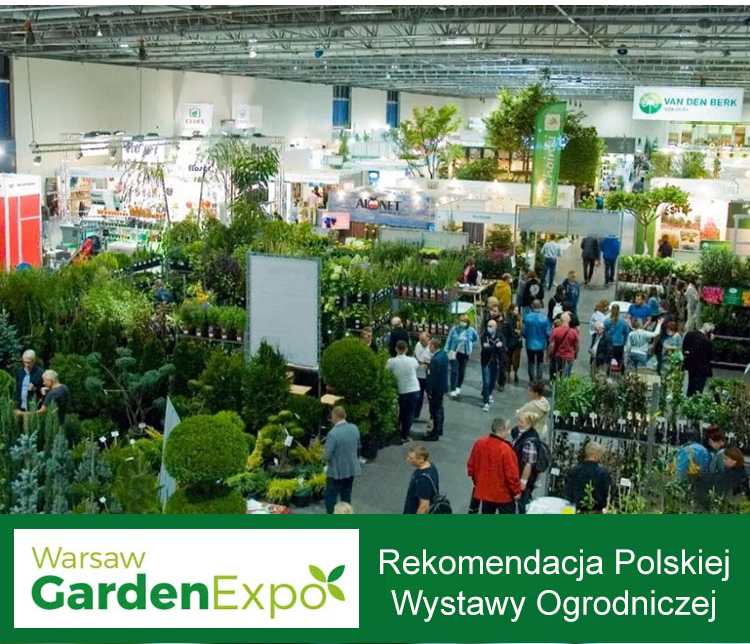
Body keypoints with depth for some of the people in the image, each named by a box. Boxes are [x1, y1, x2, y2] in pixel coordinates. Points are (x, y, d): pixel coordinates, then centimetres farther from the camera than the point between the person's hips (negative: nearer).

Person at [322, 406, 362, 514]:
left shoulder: (333, 433, -25)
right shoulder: (355, 428, -5)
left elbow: (326, 456, -21)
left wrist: (325, 457, 1)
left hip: (337, 471, -6)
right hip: (352, 469, 6)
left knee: (330, 497, 8)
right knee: (346, 497, 18)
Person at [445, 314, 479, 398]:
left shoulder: (471, 330, -6)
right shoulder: (454, 330, -8)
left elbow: (476, 339, 12)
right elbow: (449, 340, 0)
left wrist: (470, 346, 8)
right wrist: (447, 351, 0)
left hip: (464, 353, 2)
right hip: (454, 353, -2)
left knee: (462, 371, 12)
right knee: (454, 371, -7)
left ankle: (458, 387, 33)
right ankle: (453, 390, -6)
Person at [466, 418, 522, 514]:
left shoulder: (480, 443, -6)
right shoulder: (505, 449, -26)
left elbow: (471, 466, 5)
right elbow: (511, 473, -21)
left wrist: (477, 481, 20)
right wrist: (517, 491, -6)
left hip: (484, 491, 6)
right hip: (504, 493, -6)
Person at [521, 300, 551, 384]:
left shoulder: (527, 317, -17)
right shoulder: (545, 318, -18)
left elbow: (523, 331, -11)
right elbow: (548, 333, -12)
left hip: (530, 344, 0)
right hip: (541, 345, 0)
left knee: (531, 363, 16)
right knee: (539, 364, 17)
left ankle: (532, 381, 21)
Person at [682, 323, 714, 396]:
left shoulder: (689, 335, -4)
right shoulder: (707, 340, -23)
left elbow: (684, 350, 4)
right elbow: (711, 357, -13)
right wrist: (711, 342, -12)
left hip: (690, 365, 6)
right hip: (702, 368, -6)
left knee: (690, 389, 23)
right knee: (698, 390, 4)